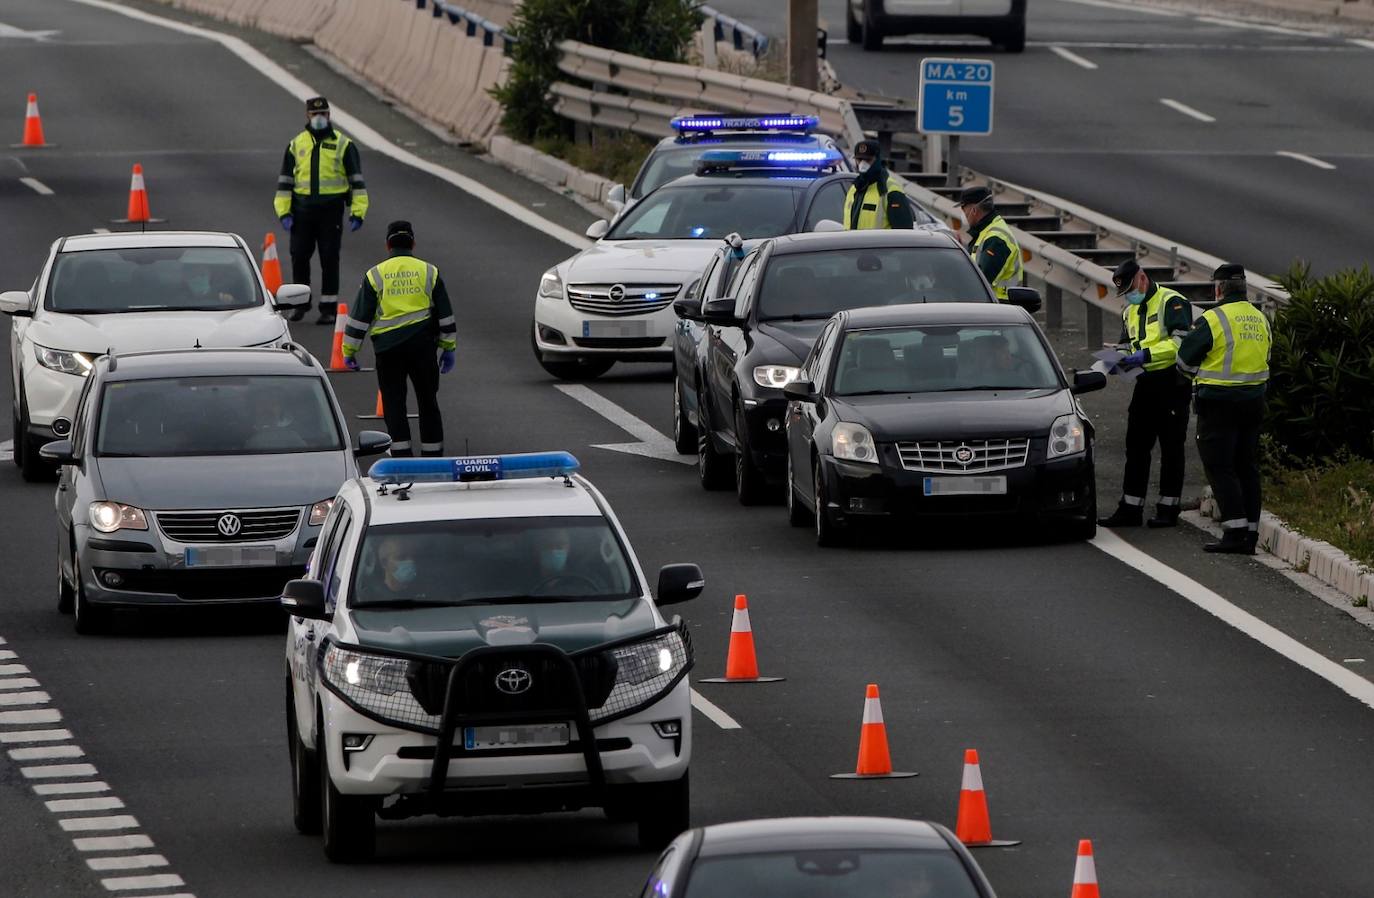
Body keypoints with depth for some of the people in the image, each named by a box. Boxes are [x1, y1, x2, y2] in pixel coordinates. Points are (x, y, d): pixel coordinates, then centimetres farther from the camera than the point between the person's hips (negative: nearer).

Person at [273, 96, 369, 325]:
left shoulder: (343, 145, 2)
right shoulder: (296, 145, 9)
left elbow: (356, 180, 1)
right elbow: (285, 180, 12)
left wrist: (357, 212, -6)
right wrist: (284, 212, 3)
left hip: (331, 209, -3)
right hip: (302, 209, 3)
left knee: (329, 259, 0)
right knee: (299, 256, 5)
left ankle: (329, 307, 6)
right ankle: (300, 303, 19)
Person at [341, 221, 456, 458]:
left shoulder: (376, 275, 0)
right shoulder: (429, 272, 4)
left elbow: (359, 316, 1)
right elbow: (445, 314, 8)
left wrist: (349, 350, 9)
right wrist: (448, 348, 16)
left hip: (388, 349, -1)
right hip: (422, 347, 1)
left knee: (393, 403, 3)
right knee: (428, 403, 11)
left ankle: (402, 456, -5)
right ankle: (433, 456, 15)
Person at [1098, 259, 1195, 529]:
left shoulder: (1172, 302, -10)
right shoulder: (1130, 312, 18)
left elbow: (1181, 342, -20)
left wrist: (1146, 355, -24)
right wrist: (1120, 359, 2)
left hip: (1172, 382, -8)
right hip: (1146, 383, 8)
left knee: (1171, 448, 0)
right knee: (1136, 447, 7)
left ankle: (1168, 508, 5)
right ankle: (1130, 508, 10)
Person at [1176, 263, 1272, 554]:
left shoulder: (1211, 320, -14)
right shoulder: (1260, 320, 8)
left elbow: (1185, 360, -7)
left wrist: (1199, 374, 13)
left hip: (1219, 403, -7)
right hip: (1253, 401, 7)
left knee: (1220, 467, -3)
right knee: (1247, 467, 12)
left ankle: (1234, 531, -12)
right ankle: (1250, 533, 11)